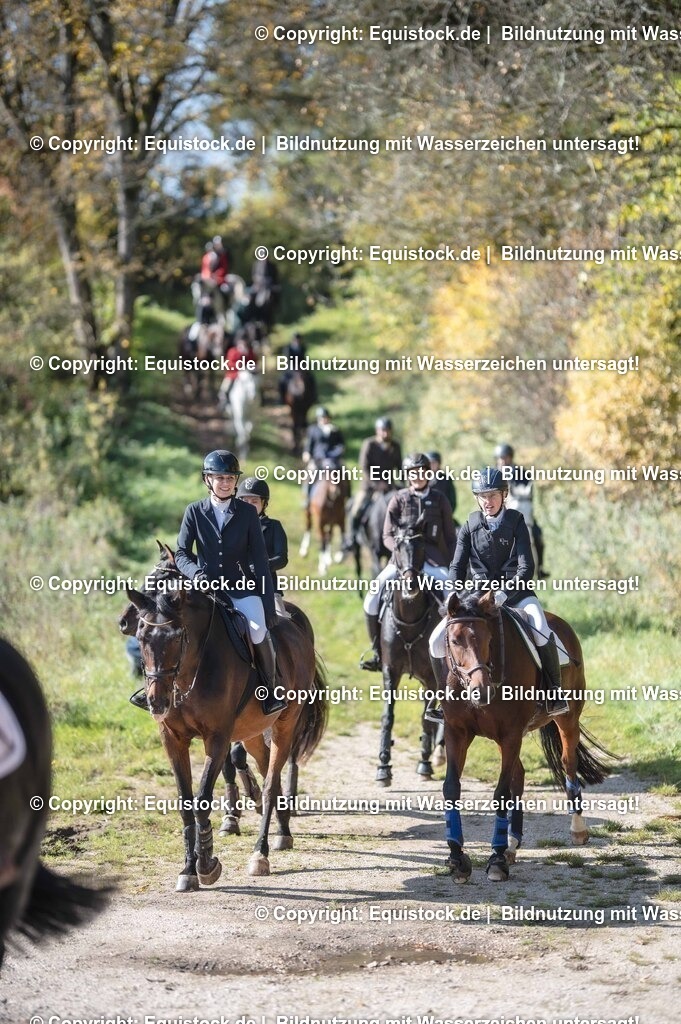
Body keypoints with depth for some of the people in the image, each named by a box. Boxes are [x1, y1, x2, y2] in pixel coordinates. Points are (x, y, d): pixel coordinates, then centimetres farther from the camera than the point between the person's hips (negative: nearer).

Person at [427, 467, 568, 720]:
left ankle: (554, 690, -15)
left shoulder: (516, 522, -3)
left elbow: (526, 567, -12)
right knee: (437, 640, -10)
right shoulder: (470, 526, 4)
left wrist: (504, 594, -27)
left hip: (515, 591, -3)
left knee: (541, 633, -33)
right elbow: (457, 567, 3)